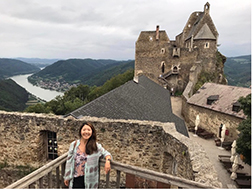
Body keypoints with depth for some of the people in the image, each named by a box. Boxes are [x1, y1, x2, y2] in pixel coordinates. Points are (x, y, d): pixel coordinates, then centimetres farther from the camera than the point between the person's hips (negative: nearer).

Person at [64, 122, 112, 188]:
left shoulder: (96, 146, -6)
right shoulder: (74, 144, -4)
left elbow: (106, 153, 4)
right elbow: (69, 161, 3)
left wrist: (107, 161, -19)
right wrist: (67, 177, 7)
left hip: (89, 179, 0)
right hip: (76, 179, 0)